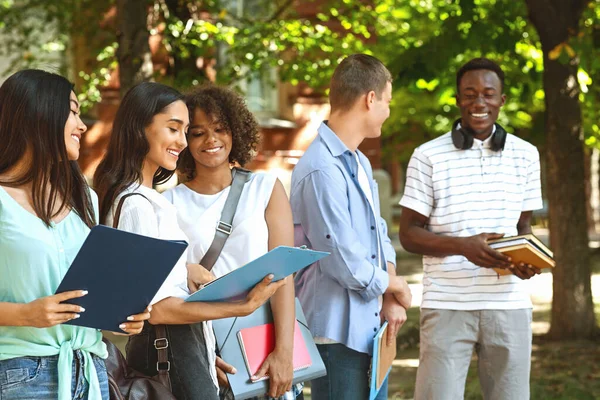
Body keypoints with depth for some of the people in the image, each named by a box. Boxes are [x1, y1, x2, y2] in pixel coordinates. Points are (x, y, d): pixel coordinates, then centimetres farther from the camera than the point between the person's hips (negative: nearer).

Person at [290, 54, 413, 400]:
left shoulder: (361, 164, 12)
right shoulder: (323, 170, -21)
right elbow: (345, 264, -22)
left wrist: (390, 299, 1)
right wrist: (396, 287, -5)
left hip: (370, 327, 10)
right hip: (338, 331, -9)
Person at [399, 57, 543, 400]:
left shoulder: (525, 155, 9)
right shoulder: (428, 157, 0)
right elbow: (409, 234, 0)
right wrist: (463, 246, -18)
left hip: (509, 304, 3)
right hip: (447, 306, -3)